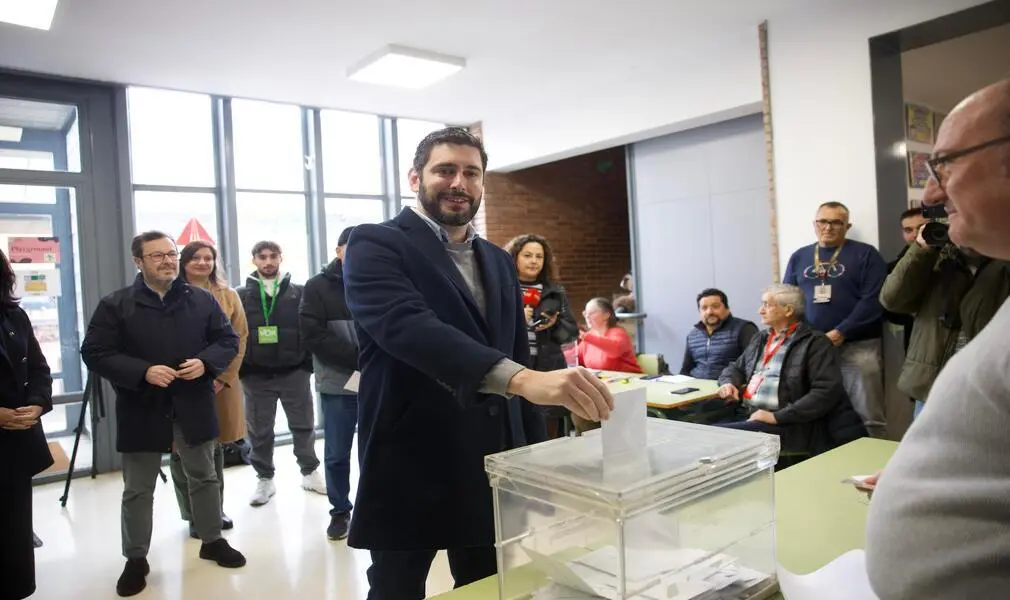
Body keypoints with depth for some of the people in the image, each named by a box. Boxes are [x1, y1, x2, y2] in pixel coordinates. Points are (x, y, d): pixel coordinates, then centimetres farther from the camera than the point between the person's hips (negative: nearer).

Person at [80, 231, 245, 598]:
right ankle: (136, 559, 28)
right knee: (137, 489, 11)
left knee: (204, 478, 16)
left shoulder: (202, 300, 1)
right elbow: (95, 353, -9)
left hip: (193, 408, 2)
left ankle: (213, 541, 34)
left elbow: (228, 339, 4)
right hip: (142, 411, -2)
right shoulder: (115, 305, -5)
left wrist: (206, 362, -16)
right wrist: (143, 371, -22)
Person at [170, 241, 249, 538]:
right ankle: (194, 516, 15)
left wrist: (223, 377, -6)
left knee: (214, 448, 13)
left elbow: (239, 338, 3)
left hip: (220, 383, 2)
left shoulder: (228, 296, 8)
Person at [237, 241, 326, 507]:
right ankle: (265, 479, 24)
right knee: (259, 432, 9)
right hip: (256, 376, 0)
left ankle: (310, 472, 26)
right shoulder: (242, 296, 4)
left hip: (295, 372, 0)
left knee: (303, 426, 9)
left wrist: (309, 364, -4)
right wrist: (239, 370, -4)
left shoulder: (298, 293, 4)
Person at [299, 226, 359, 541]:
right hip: (338, 385, 0)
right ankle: (340, 511, 29)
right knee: (337, 454, 11)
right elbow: (314, 336, -9)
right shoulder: (318, 287, -1)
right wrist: (359, 359, -16)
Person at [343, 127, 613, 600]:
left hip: (494, 466, 6)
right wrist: (519, 378, -40)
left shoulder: (499, 262, 12)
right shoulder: (376, 245, -8)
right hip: (412, 468, -5)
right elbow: (406, 324, -27)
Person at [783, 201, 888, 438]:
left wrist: (840, 332, -15)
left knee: (867, 418, -2)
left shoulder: (865, 254, 3)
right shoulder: (799, 257, 14)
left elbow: (873, 301, -7)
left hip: (857, 347, -3)